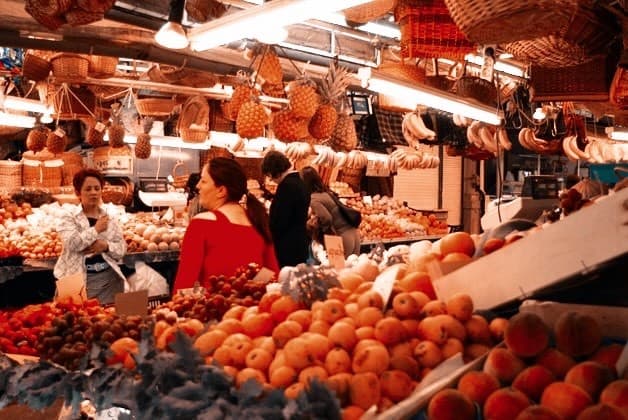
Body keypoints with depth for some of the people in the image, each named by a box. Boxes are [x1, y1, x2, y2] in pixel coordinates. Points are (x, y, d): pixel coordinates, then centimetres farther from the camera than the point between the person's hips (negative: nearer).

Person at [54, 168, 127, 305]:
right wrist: (96, 229, -11)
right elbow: (72, 242, -16)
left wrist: (106, 246, -12)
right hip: (79, 279, -3)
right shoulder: (69, 217, 1)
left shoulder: (110, 218, 11)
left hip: (109, 278, 3)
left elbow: (122, 248, 7)